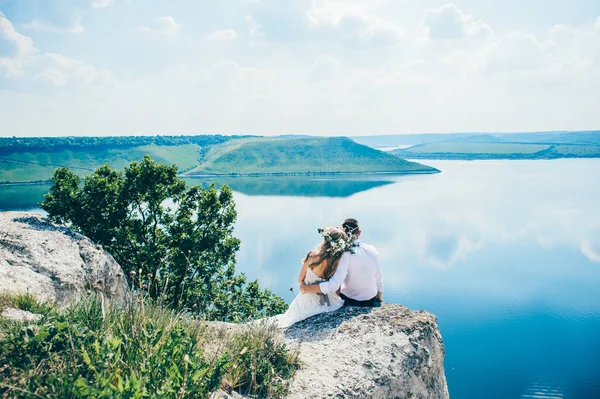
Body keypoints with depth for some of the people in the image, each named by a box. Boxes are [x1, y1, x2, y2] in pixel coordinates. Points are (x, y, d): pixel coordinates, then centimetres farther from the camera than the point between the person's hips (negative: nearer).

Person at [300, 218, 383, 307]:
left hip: (349, 303, -6)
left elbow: (333, 286, -31)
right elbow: (379, 280, 4)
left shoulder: (346, 255, -23)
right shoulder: (373, 250, -6)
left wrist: (305, 288, -22)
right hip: (371, 303, 6)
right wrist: (379, 301, 20)